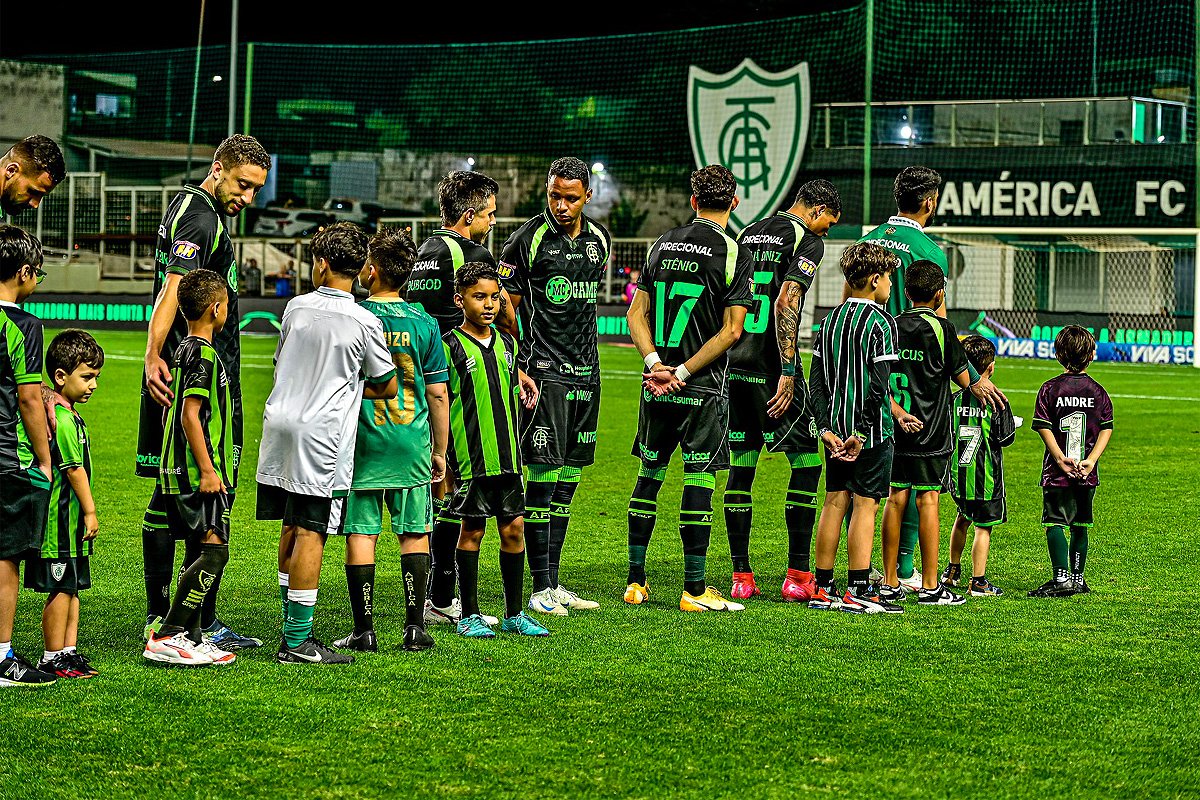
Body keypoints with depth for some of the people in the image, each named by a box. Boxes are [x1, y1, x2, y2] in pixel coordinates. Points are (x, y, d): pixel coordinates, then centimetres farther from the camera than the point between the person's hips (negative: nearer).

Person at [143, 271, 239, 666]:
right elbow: (190, 415, -20)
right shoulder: (203, 355, -13)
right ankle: (167, 636, -18)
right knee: (215, 550, -14)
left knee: (200, 553, 11)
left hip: (183, 471, 10)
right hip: (198, 471, -10)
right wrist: (207, 470, -19)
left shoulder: (185, 350, 16)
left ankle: (190, 637, 12)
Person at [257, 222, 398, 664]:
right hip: (322, 434, -5)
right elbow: (388, 386, 3)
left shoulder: (296, 307, 5)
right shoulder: (364, 323, -7)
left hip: (280, 423, 5)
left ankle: (293, 628, 21)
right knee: (310, 533, -5)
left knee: (292, 529, 14)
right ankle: (297, 641, -5)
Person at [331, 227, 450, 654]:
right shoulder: (424, 323, 0)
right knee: (415, 534, 9)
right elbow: (438, 394, 2)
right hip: (413, 443, 2)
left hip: (362, 441, -2)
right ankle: (415, 626, 6)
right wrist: (440, 451, 12)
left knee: (360, 534, 3)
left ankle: (364, 629, 2)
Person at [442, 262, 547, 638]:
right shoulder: (450, 347, -7)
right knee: (472, 531, 2)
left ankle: (514, 614, 16)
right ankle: (469, 616, 11)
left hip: (507, 456, 5)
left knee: (514, 528, 6)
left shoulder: (506, 343, 10)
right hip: (471, 459, -5)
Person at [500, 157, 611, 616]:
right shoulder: (528, 240, -8)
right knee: (544, 475, -8)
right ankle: (540, 590, -4)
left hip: (586, 371, 6)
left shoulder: (599, 239, 11)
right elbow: (505, 308, -5)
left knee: (569, 477, 8)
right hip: (545, 370, -6)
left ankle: (553, 582, 14)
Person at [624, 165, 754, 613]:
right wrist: (682, 372, -11)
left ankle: (636, 582, 18)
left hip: (657, 388, 4)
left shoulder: (663, 245, 7)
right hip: (704, 391, -4)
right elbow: (731, 330, -13)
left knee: (649, 475, 14)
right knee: (699, 481, 0)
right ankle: (694, 590, 2)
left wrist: (655, 363, -5)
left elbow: (636, 314, 3)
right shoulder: (735, 255, -6)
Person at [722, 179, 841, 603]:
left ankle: (741, 576, 10)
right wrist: (788, 371, -17)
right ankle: (798, 576, -1)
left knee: (740, 465, 9)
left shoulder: (748, 234, 18)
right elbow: (785, 304, -16)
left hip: (733, 363, 7)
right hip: (770, 365, -7)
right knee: (806, 462, 2)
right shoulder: (807, 240, -4)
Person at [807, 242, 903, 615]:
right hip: (870, 431, -7)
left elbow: (816, 380, 7)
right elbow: (878, 385, -18)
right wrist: (861, 433, -16)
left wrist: (826, 427, 3)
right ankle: (858, 592, -4)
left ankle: (822, 588, 11)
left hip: (836, 429, 7)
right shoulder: (881, 322, -10)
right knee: (865, 504, -4)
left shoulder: (831, 319, 11)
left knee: (834, 502, 9)